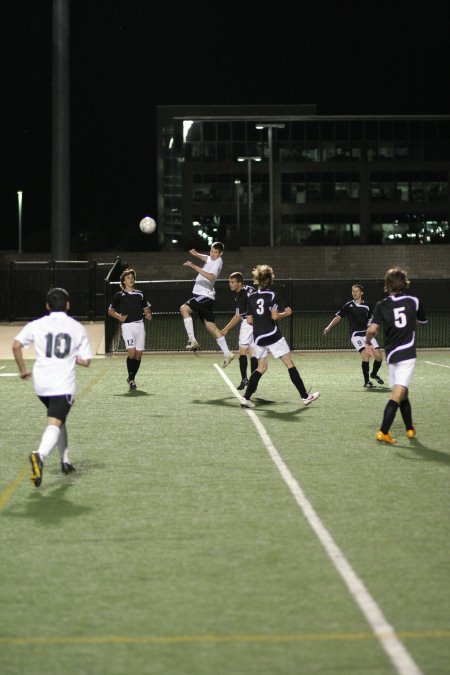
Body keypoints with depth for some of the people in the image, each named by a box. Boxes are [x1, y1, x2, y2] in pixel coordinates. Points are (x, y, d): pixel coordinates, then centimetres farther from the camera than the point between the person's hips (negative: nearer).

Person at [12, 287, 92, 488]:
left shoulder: (36, 325, 5)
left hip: (41, 383, 3)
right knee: (54, 424, -13)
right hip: (64, 384, -3)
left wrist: (23, 370, 7)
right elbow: (85, 361, 4)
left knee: (58, 419, 25)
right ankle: (40, 455, -41)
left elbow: (16, 345, -6)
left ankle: (65, 460, 31)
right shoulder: (77, 328, 4)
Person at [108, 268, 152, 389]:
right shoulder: (119, 295, 6)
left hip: (140, 325, 4)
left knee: (139, 354, 1)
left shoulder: (140, 294, 15)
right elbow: (110, 310, 10)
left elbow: (146, 308, 22)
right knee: (131, 352, -17)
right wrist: (119, 317, -7)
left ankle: (132, 378, 17)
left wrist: (148, 314, 0)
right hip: (127, 326, -4)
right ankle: (130, 378, -2)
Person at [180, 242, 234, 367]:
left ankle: (192, 340, -25)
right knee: (211, 327, 8)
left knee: (184, 309, -23)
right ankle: (227, 354, 10)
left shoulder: (217, 262, -14)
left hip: (205, 296, -10)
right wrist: (196, 254, 27)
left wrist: (194, 266, -38)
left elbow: (211, 277, -35)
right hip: (202, 296, 10)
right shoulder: (211, 259, 13)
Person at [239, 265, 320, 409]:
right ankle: (305, 396, 5)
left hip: (258, 337, 5)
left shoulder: (251, 297, 6)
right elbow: (275, 316, -16)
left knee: (261, 368, 14)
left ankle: (246, 398, 3)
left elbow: (249, 320, 6)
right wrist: (286, 313, 2)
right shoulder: (273, 295, -8)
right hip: (272, 336, -5)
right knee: (290, 364, 3)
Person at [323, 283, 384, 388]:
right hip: (356, 335, -3)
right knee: (365, 355, -23)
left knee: (379, 356, -5)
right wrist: (329, 327, -12)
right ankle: (366, 381, -7)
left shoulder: (366, 306, 8)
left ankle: (374, 374, 27)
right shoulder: (349, 305, 1)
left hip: (367, 333, 3)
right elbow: (338, 317, -2)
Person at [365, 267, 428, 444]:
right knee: (398, 393, -9)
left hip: (392, 354, 2)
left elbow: (372, 329, -13)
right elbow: (423, 320, 19)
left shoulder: (382, 305, -1)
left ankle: (410, 429, 26)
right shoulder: (414, 301, 1)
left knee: (402, 393, 18)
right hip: (407, 353, -2)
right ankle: (383, 432, -19)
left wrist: (368, 343, 4)